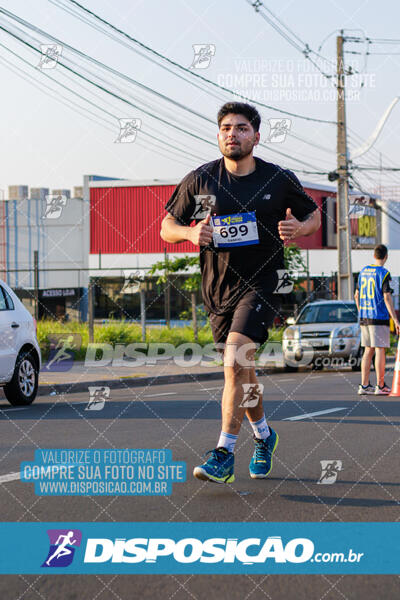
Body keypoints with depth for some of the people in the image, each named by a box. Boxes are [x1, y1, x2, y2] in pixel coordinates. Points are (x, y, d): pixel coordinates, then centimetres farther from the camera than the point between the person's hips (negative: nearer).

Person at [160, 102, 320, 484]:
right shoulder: (199, 180, 0)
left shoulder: (280, 180, -2)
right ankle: (263, 435, 38)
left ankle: (223, 456, -17)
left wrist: (298, 228, -11)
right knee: (241, 370, 13)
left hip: (261, 281, -3)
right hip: (217, 287, 3)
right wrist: (190, 232, -15)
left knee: (236, 361, -20)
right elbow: (167, 227, 8)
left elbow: (314, 215, 12)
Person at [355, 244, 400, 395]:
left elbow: (357, 296, 17)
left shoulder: (363, 272, 11)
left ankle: (364, 385, 10)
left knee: (368, 351, 10)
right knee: (380, 350, -4)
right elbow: (387, 298, -14)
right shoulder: (383, 273, -10)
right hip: (379, 317, -7)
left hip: (364, 318, 7)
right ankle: (380, 386, -3)